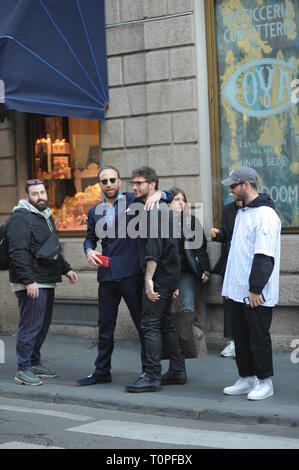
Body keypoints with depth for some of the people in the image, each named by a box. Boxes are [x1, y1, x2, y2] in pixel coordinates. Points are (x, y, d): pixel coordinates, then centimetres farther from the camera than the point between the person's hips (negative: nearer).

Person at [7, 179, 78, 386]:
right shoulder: (20, 217, -11)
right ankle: (24, 370, -1)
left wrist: (66, 269, 23)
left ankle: (34, 363, 26)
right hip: (31, 283, -9)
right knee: (31, 326, -8)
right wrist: (29, 280, -24)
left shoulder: (46, 216, 20)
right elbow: (18, 252, -19)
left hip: (47, 282, 9)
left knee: (43, 326, 15)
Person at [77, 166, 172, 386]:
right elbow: (90, 238, 25)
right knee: (105, 326, 12)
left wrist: (158, 194, -18)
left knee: (143, 324, 1)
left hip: (131, 274, -5)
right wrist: (89, 251, 3)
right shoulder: (95, 211, 14)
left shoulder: (134, 200, 0)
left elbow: (169, 195, 3)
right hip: (107, 275, 5)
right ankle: (101, 372, 22)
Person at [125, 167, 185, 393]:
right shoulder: (164, 208, 17)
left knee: (151, 324, -8)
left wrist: (149, 279, -26)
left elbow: (153, 249, -23)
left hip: (159, 276, -10)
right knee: (167, 323, 14)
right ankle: (177, 371, 19)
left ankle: (152, 377, -8)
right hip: (171, 275, 10)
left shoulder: (152, 211, -14)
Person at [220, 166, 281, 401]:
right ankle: (247, 379, 22)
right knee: (241, 337, 13)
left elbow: (264, 256, -20)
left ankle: (265, 382, 9)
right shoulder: (242, 213, 16)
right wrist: (230, 284, 18)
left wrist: (256, 289, -22)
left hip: (256, 294, -9)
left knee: (258, 337, -1)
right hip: (239, 291, 9)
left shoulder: (265, 215, -14)